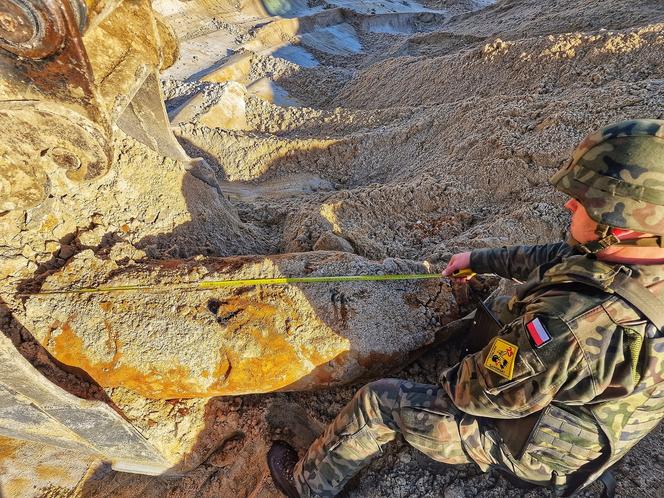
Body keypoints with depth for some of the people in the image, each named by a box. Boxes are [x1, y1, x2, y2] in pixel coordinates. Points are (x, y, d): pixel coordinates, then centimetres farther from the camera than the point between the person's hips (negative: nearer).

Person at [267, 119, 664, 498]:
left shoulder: (569, 323, -43)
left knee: (378, 400, 0)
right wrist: (479, 259, 9)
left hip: (528, 449, -7)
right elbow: (556, 259, 0)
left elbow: (482, 394, -28)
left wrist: (450, 383, -5)